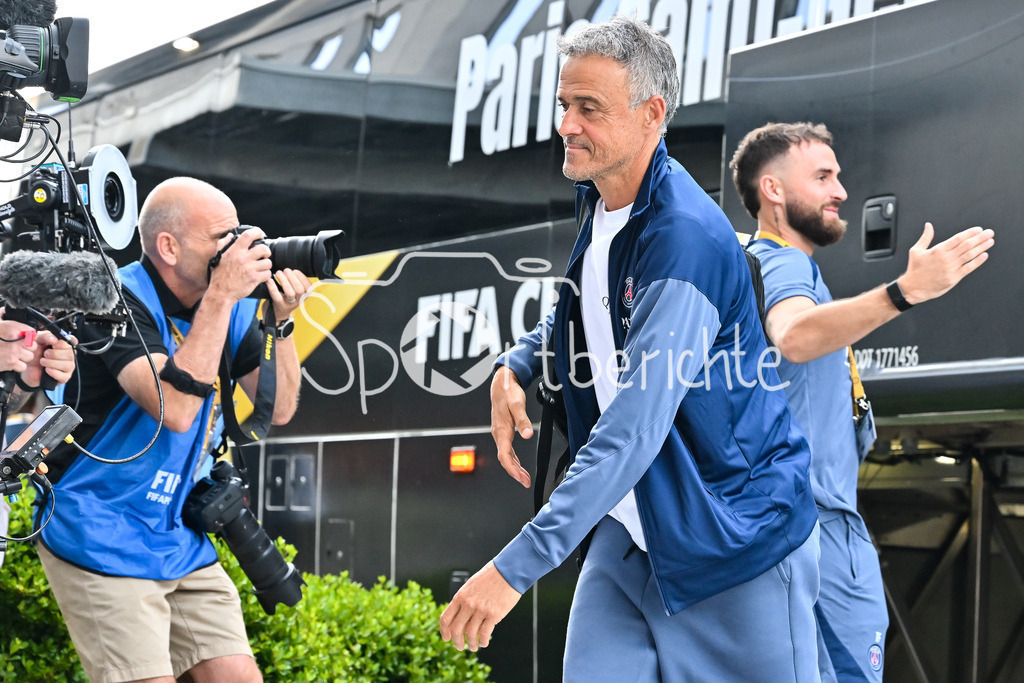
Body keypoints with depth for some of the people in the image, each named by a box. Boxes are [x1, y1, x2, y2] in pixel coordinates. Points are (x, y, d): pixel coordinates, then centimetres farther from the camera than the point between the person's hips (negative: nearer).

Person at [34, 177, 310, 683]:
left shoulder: (230, 305, 5)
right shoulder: (122, 300, -17)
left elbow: (278, 409, 7)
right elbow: (176, 407, -31)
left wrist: (282, 321, -7)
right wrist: (221, 295, -26)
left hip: (180, 543, 8)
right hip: (102, 543, -7)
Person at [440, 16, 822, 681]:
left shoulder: (684, 237, -24)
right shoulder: (599, 203, 5)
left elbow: (633, 430, -31)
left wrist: (518, 565, -35)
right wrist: (516, 365, 4)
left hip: (733, 543, -8)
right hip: (629, 530, 8)